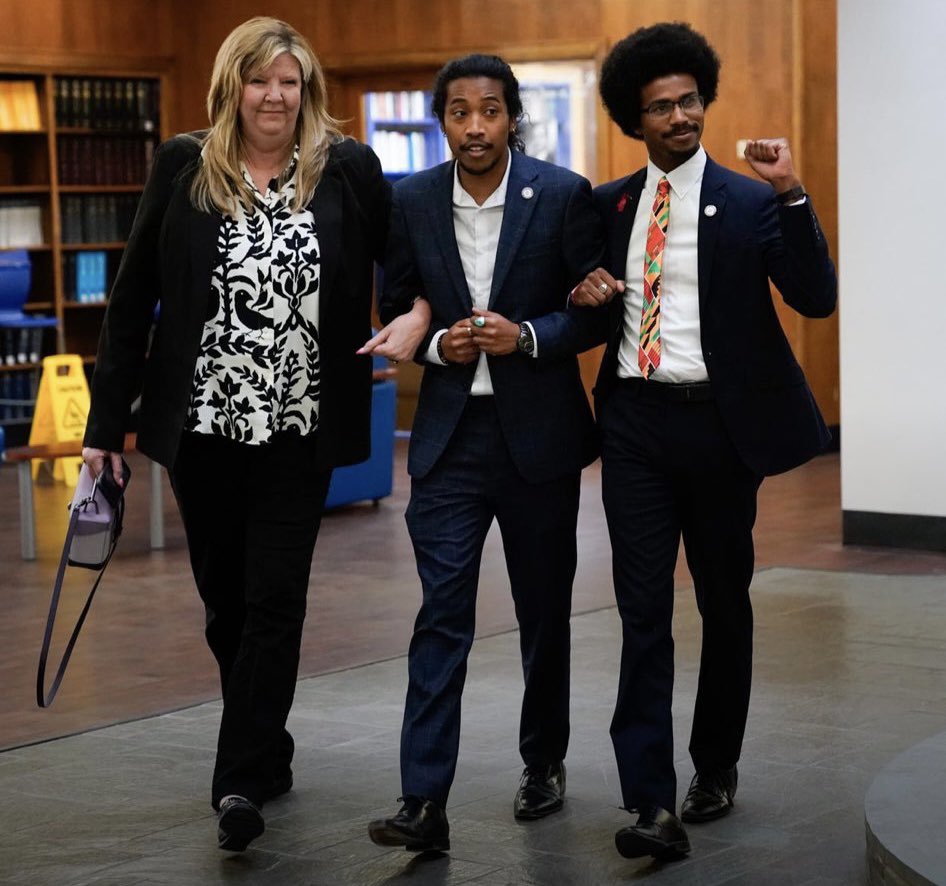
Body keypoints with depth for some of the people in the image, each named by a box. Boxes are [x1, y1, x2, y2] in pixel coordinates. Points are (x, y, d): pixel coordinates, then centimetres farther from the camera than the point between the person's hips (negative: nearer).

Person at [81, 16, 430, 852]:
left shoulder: (349, 170, -3)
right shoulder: (183, 167, -1)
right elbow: (133, 295, 2)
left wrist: (418, 314, -13)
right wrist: (106, 420, 1)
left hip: (297, 426, -2)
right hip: (201, 422, 2)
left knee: (274, 598, -4)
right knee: (226, 598, 11)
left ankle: (242, 778, 0)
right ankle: (266, 754, 29)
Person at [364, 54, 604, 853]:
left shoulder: (563, 196, -6)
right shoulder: (411, 203, 1)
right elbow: (395, 308, 10)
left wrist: (527, 336, -19)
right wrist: (437, 344, -10)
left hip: (539, 433, -1)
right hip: (450, 434, 1)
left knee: (545, 613, 13)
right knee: (441, 616, -6)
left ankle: (545, 763, 32)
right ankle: (424, 803, -7)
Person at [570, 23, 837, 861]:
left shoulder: (749, 204, -2)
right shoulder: (607, 206, 9)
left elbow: (815, 298, -12)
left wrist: (792, 195, -21)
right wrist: (585, 292, -2)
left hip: (718, 422, -1)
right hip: (635, 421, 2)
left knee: (724, 602, 12)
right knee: (643, 611, -6)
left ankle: (715, 768, 30)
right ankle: (654, 805, -9)